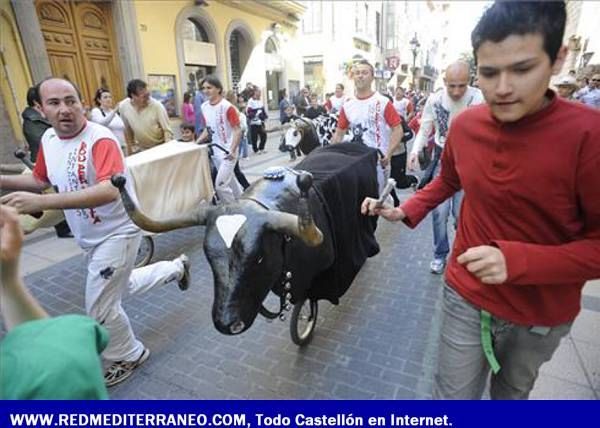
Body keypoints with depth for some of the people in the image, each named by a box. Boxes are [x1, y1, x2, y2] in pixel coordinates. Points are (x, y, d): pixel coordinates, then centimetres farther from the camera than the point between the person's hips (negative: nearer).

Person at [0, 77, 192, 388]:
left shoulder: (101, 139, -24)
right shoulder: (48, 139, 2)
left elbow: (109, 191, -39)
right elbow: (40, 180, 18)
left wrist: (40, 202, -45)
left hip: (117, 233, -8)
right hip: (92, 237, 8)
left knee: (100, 307, 3)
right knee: (124, 285, 26)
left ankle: (128, 356, 30)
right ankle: (177, 268, 47)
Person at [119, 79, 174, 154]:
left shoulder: (157, 106, -22)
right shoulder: (123, 106, -11)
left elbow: (167, 130, -17)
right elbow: (128, 129, 5)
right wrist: (130, 148, 11)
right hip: (140, 149, 3)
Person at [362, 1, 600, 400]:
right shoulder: (465, 125, -10)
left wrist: (516, 261, -33)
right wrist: (405, 211, -5)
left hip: (542, 314, -1)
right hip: (465, 296, 2)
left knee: (512, 391, 28)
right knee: (453, 395, 15)